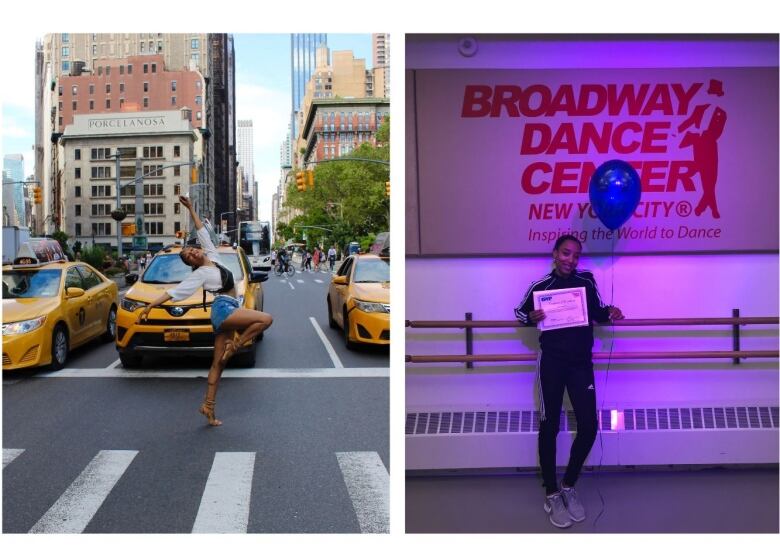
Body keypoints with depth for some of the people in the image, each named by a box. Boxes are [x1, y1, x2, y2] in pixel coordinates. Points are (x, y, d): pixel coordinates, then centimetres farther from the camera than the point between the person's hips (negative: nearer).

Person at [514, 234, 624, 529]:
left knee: (589, 426, 2)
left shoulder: (587, 282, 1)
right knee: (549, 427, 3)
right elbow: (520, 311, 9)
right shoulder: (540, 286, -6)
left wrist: (609, 312, -7)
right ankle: (551, 494, 17)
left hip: (581, 363, 3)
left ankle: (569, 487, 23)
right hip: (551, 362, -3)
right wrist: (531, 317, -13)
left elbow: (597, 313, 15)